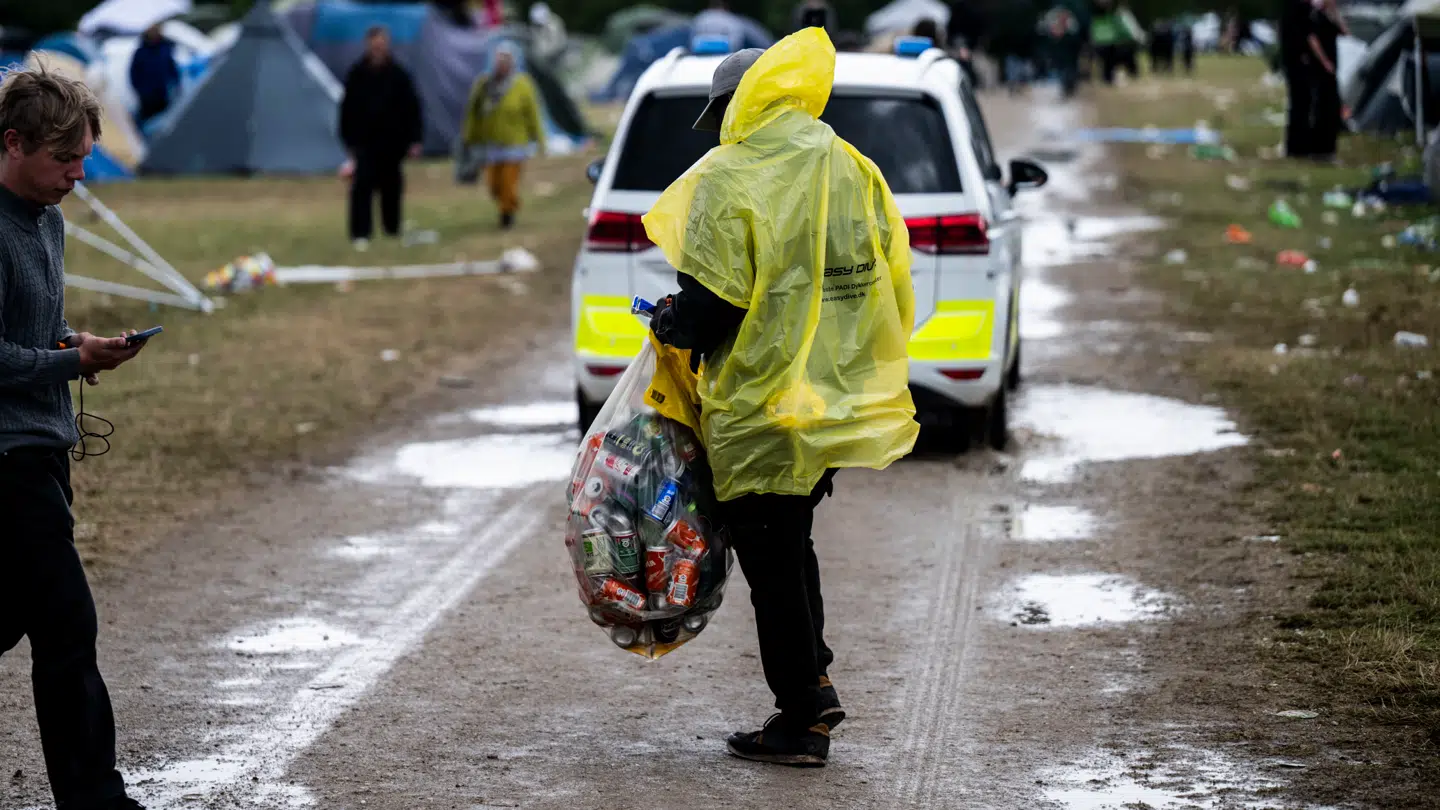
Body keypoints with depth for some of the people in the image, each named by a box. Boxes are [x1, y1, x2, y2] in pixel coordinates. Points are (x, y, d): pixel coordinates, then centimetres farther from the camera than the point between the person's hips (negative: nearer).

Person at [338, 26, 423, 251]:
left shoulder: (398, 74, -1)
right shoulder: (357, 74, 0)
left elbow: (411, 108, 0)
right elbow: (347, 109, 6)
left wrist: (414, 139, -5)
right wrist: (348, 138, 4)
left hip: (392, 140, 1)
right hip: (365, 140, -1)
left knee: (391, 186, 11)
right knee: (362, 185, -11)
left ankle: (392, 227, 29)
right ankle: (360, 234, -12)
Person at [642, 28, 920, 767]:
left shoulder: (730, 180, -14)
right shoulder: (854, 171, 7)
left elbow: (709, 304, -17)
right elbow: (893, 288, 10)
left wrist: (670, 324, 4)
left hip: (762, 411, -7)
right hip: (839, 398, 7)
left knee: (772, 562, 3)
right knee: (792, 544, 23)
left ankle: (801, 720, 8)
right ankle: (814, 680, 21)